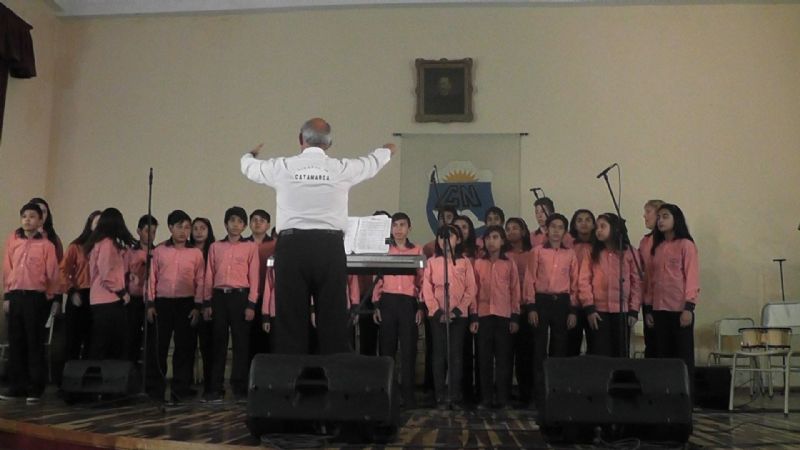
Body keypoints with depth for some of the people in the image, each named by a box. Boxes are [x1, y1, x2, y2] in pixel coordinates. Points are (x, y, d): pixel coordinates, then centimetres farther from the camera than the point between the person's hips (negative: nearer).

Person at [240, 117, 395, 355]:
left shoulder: (282, 167, 5)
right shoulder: (342, 168, 6)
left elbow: (249, 167, 26)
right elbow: (372, 163, 28)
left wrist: (250, 155, 51)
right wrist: (387, 150, 51)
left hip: (291, 246, 0)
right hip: (330, 246, 0)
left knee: (291, 320, 5)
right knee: (333, 320, 3)